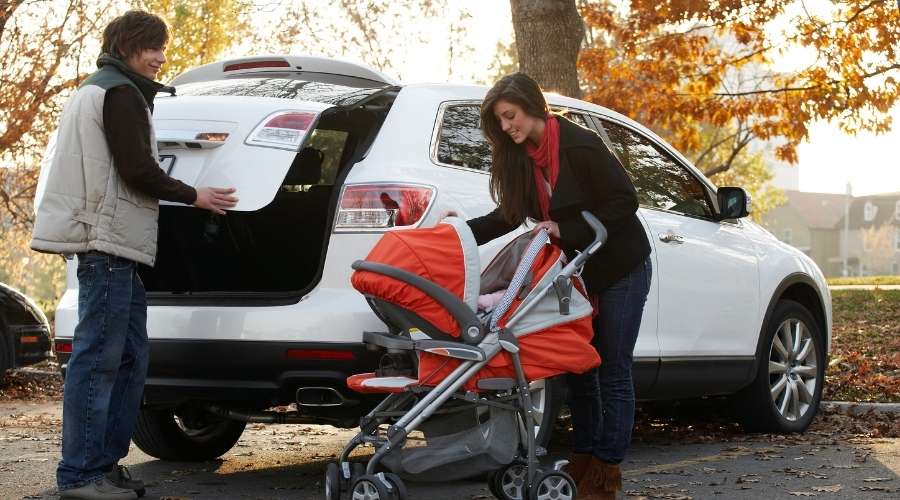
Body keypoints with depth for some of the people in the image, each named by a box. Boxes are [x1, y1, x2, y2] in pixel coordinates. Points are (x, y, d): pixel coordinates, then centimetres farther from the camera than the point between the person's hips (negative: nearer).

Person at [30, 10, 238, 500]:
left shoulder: (97, 89, 25)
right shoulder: (119, 93, -7)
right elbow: (137, 170, -14)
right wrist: (193, 196, -2)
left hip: (108, 243, 11)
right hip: (108, 240, -11)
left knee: (129, 357, 11)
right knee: (98, 358, -11)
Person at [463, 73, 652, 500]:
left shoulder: (579, 145, -22)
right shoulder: (522, 156, 0)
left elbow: (625, 201, -20)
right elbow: (511, 215, 7)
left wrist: (566, 231, -24)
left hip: (621, 271, -7)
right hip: (579, 272, 7)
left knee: (613, 371, -2)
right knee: (580, 367, 9)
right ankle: (583, 462, 17)